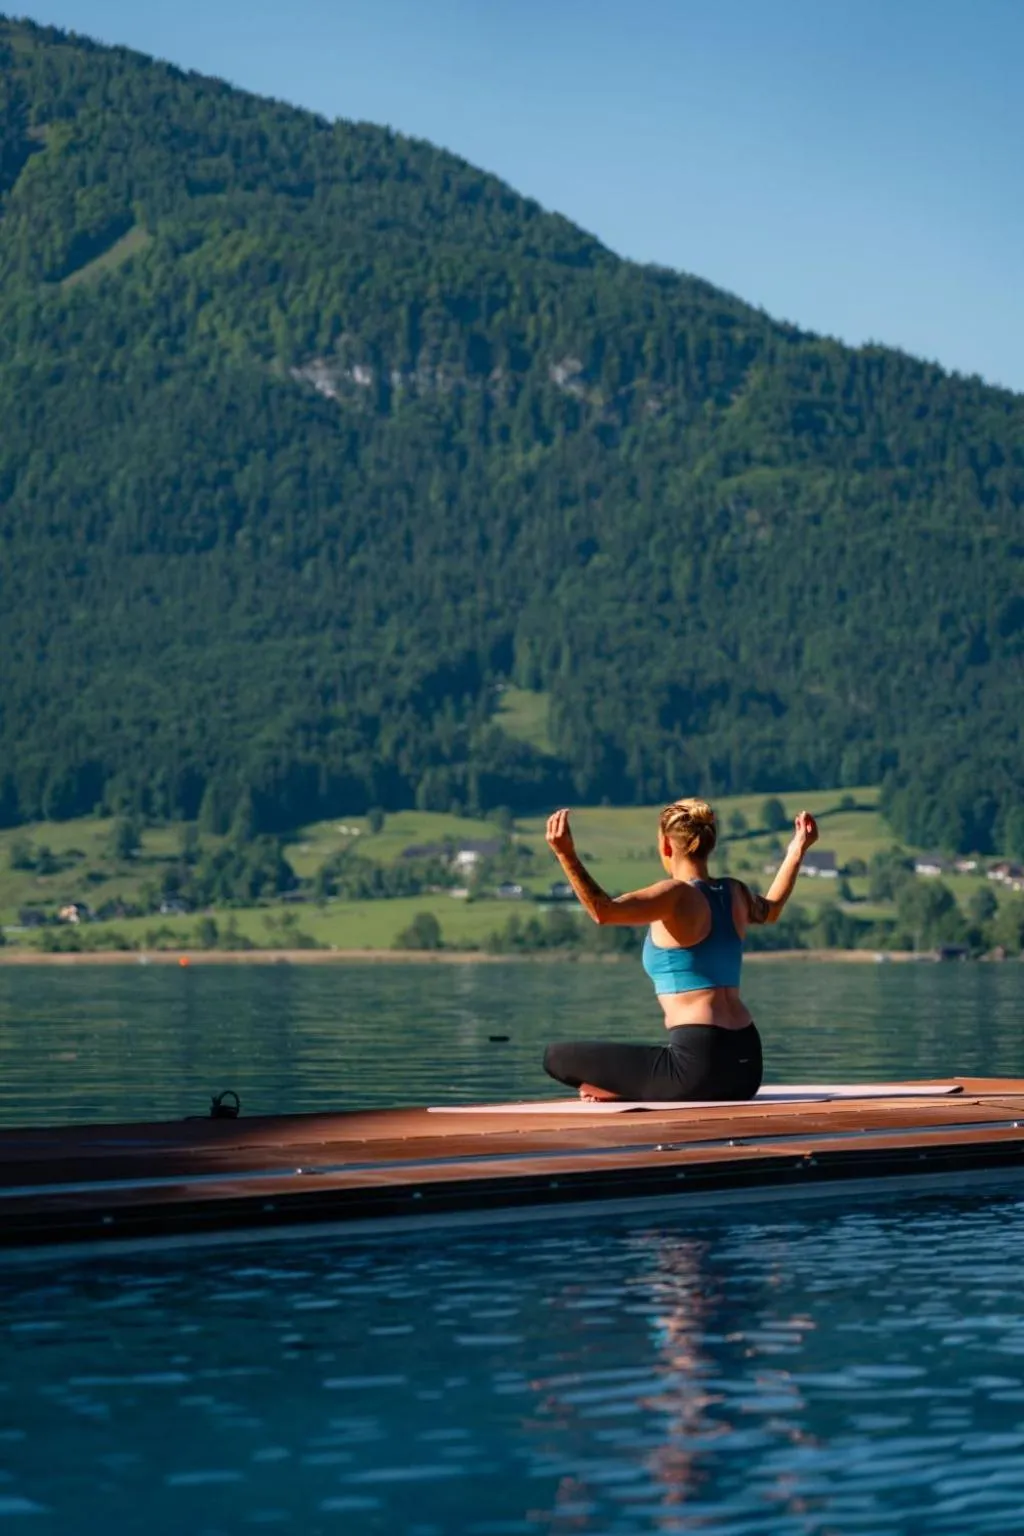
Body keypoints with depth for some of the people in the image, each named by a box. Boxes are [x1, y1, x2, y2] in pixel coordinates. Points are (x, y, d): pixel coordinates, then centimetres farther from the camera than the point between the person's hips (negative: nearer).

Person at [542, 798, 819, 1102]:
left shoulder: (677, 896, -11)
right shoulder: (736, 894, 11)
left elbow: (604, 911, -27)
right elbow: (771, 910, 35)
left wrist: (567, 857, -32)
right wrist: (797, 850, 46)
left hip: (699, 1060, -8)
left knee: (557, 1057, -5)